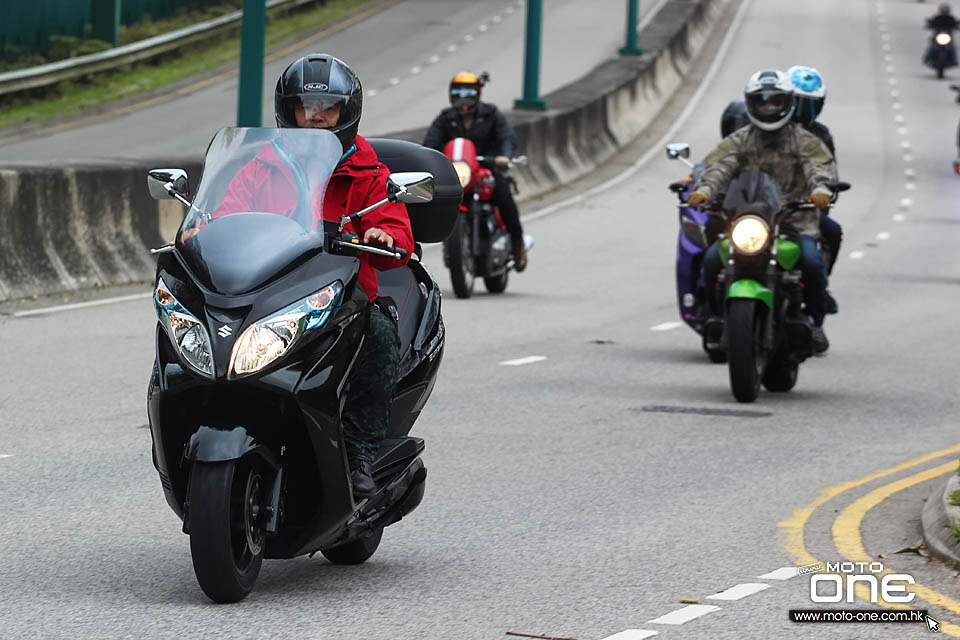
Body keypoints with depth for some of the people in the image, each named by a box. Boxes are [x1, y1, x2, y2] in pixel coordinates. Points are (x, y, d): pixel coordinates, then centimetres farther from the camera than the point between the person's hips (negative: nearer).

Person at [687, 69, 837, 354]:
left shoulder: (804, 141, 7)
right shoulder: (738, 141, 10)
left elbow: (820, 167, -12)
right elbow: (719, 167, -8)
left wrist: (821, 189, -36)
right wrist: (704, 190, -31)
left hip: (795, 221, -1)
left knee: (811, 261, -29)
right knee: (712, 259, -22)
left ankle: (815, 322, -5)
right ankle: (716, 318, 1)